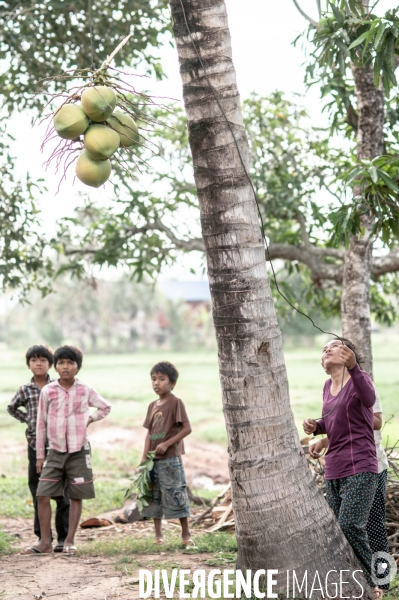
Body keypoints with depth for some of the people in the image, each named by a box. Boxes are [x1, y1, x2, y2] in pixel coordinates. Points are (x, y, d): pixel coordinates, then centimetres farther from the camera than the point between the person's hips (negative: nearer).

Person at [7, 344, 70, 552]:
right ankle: (43, 537, 13)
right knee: (38, 493, 6)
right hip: (35, 444, 2)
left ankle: (63, 537, 4)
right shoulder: (25, 390, 4)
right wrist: (27, 419, 8)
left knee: (62, 494, -1)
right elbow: (12, 408, 21)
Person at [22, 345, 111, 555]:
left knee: (76, 496, 3)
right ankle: (45, 541, 3)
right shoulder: (48, 391, -1)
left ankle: (70, 541, 12)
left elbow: (105, 407, 17)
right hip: (55, 452, 1)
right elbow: (41, 424, 4)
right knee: (42, 495, -6)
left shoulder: (85, 390, -1)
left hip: (79, 452, -1)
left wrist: (90, 419, 0)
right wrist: (39, 455, 5)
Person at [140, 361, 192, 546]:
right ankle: (158, 535, 17)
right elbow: (149, 433, 12)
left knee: (175, 495, -4)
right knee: (154, 497, 9)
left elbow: (187, 428, -12)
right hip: (154, 459, 7)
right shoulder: (153, 406, 12)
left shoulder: (176, 403, -7)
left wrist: (167, 444, -17)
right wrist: (144, 458, 4)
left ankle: (186, 534, 6)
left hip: (171, 458, -7)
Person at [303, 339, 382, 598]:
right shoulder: (328, 387, 11)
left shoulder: (359, 378, -8)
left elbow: (369, 399, -32)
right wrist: (316, 426, 4)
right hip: (334, 470, 8)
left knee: (350, 526, -19)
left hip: (360, 469, -8)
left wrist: (353, 367, -49)